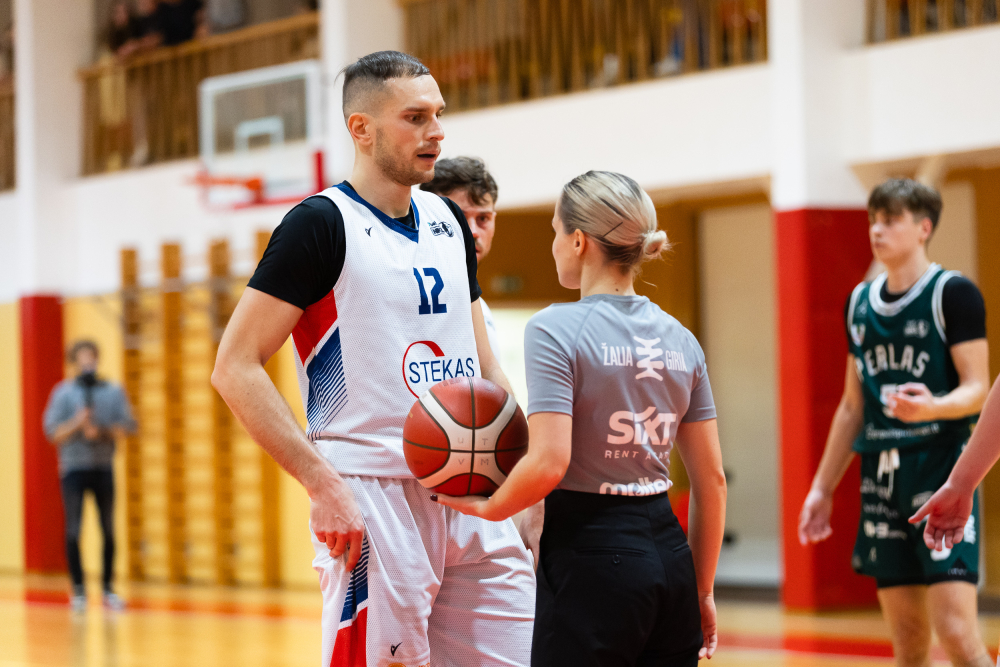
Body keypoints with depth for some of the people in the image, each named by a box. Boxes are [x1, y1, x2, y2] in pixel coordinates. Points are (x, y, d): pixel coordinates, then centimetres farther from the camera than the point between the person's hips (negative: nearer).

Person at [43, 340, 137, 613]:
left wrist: (102, 431, -12)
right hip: (73, 468, -2)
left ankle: (108, 588, 13)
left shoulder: (113, 391, 7)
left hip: (103, 468, 2)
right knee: (73, 531, -4)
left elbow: (127, 425, 2)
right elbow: (53, 432, -2)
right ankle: (78, 589, 3)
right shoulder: (64, 393, 2)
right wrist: (77, 423, -17)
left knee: (108, 531, 4)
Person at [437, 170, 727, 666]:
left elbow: (548, 463, -19)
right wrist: (701, 591, 19)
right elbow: (712, 480, 12)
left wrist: (487, 507, -1)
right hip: (668, 553, 6)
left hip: (591, 556, -6)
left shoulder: (556, 328, -9)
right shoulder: (678, 338, 10)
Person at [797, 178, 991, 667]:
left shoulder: (952, 293, -5)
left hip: (941, 467, -6)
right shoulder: (860, 302, 14)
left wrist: (932, 407, -31)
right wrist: (822, 487, 19)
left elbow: (977, 388, -10)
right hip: (881, 476, 6)